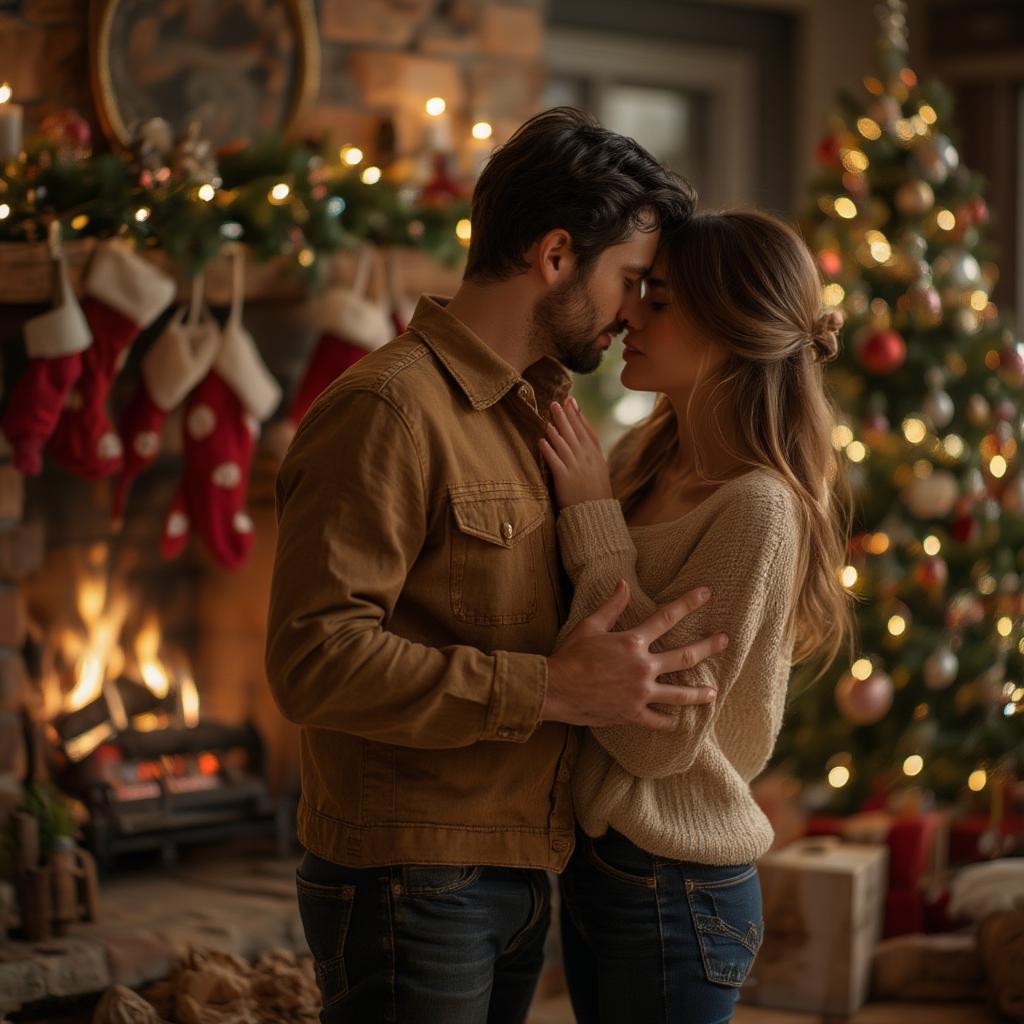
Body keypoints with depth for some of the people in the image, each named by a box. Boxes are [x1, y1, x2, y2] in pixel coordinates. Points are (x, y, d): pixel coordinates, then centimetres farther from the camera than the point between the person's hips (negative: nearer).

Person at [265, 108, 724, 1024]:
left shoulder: (536, 411, 15)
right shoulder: (390, 407, -16)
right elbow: (316, 657, -25)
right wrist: (550, 690, -25)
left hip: (516, 876, 9)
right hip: (411, 886, -9)